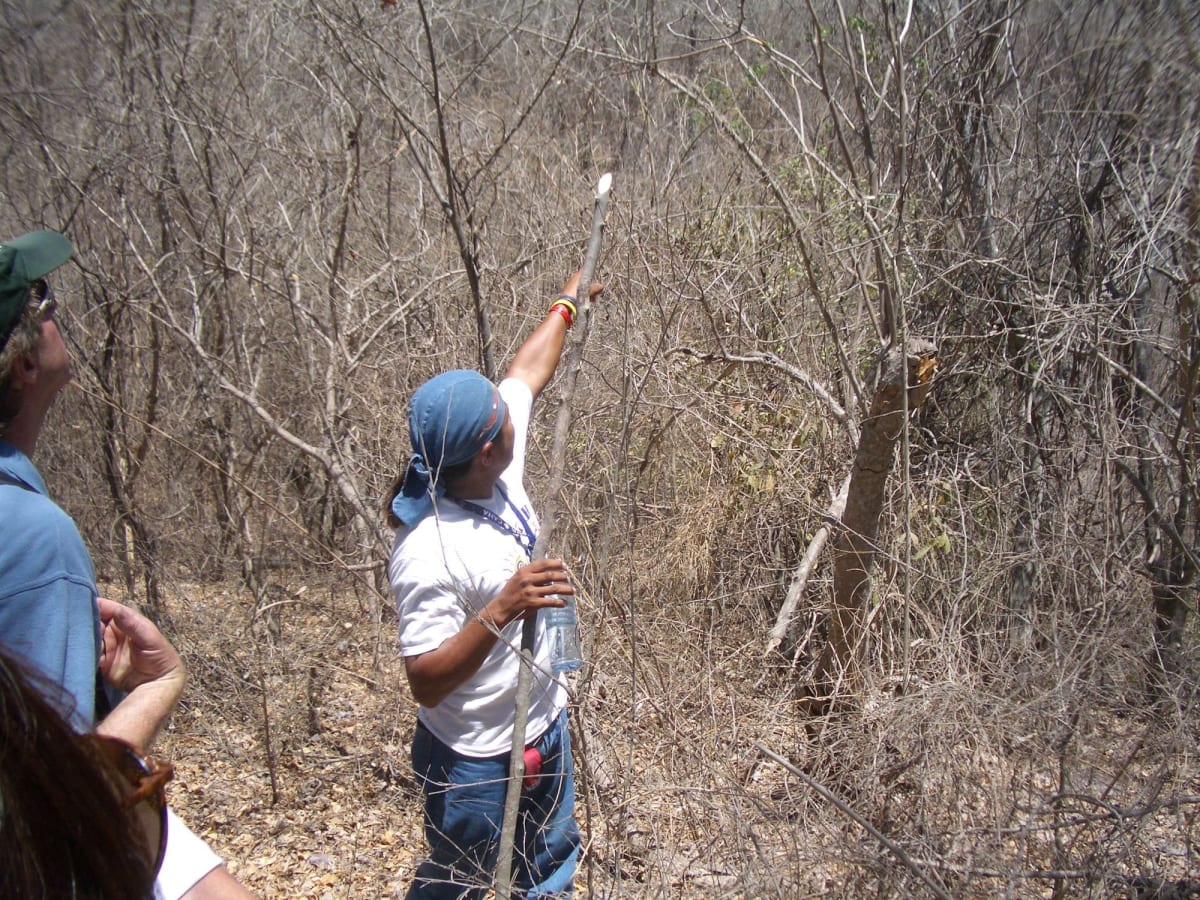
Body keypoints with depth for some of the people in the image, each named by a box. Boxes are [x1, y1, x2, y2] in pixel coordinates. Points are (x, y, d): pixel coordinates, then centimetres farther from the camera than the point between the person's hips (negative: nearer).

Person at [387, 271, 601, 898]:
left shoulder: (498, 469, -11)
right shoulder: (427, 552, -33)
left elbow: (528, 371, 7)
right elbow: (425, 684, -29)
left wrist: (567, 305, 20)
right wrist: (501, 610, -41)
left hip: (547, 727, 8)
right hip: (477, 762, -7)